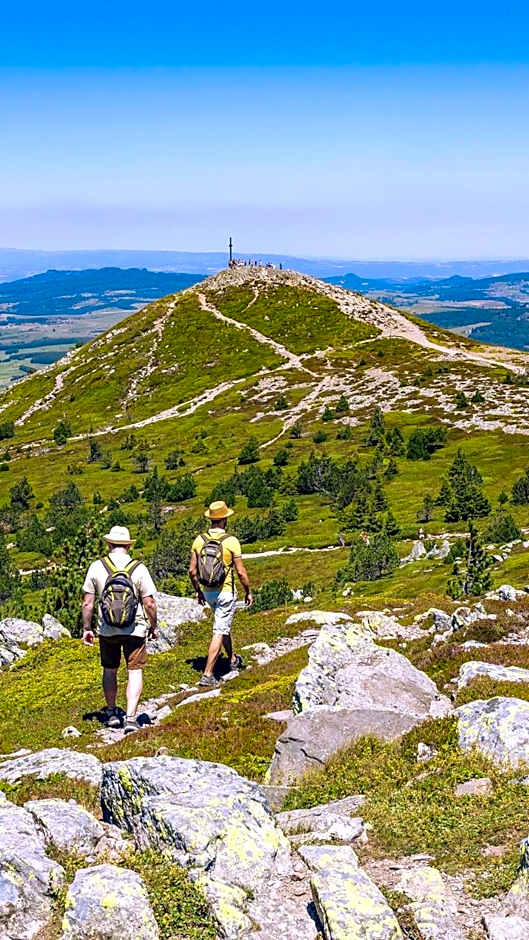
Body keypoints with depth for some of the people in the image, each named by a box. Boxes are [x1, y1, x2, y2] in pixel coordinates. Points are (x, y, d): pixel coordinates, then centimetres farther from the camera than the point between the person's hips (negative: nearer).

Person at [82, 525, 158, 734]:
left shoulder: (96, 567, -5)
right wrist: (153, 627, 6)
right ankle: (130, 718, -7)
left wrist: (86, 628, 8)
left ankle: (111, 713, 32)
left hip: (107, 630, 2)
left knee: (110, 670, 19)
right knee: (135, 672, 3)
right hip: (135, 629, -2)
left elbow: (87, 602, -3)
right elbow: (149, 603, -9)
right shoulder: (138, 568, -9)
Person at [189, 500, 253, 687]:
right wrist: (248, 592, 0)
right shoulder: (231, 541, -16)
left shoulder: (199, 540, -3)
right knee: (219, 632, -2)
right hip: (226, 592, -6)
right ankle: (207, 675, -6)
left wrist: (198, 591, 15)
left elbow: (192, 570, 1)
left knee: (223, 625, 26)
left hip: (207, 592, 6)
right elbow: (240, 572, -14)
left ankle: (233, 659, 44)